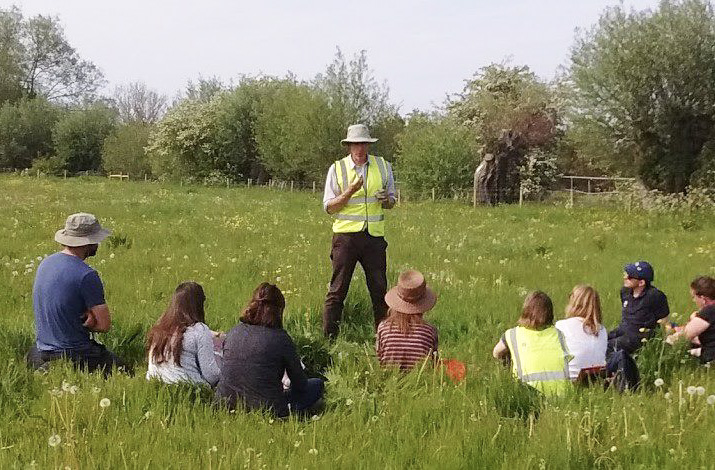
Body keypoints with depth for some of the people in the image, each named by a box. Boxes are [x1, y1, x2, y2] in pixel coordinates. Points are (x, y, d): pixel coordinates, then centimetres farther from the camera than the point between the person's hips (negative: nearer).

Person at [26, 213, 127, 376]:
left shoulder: (45, 263, 3)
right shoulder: (87, 275, -21)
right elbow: (105, 325, -17)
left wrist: (86, 315, -6)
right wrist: (86, 323, 2)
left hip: (42, 348, 8)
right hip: (74, 354, -8)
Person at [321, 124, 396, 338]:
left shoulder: (383, 166, 9)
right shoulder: (337, 169, 1)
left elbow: (392, 201, 17)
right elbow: (328, 207, -1)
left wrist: (386, 200, -7)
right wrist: (349, 192, -16)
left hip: (374, 235, 2)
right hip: (346, 234, -2)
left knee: (379, 289, 4)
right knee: (337, 290, -2)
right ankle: (329, 337, 3)